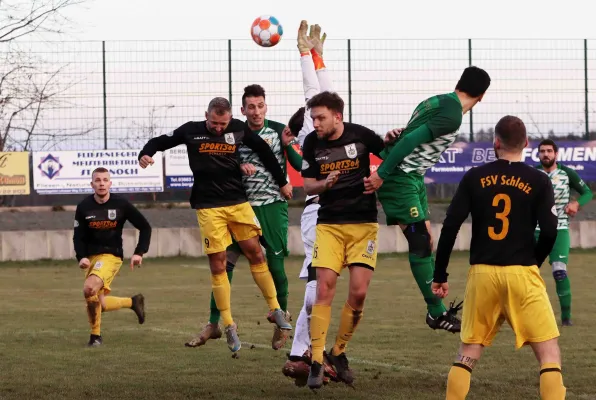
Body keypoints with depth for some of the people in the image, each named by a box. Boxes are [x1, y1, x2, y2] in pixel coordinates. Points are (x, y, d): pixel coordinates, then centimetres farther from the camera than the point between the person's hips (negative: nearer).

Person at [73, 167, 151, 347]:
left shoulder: (121, 204, -6)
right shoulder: (84, 207, -2)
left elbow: (145, 227, 2)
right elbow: (78, 236, 2)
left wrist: (139, 253, -8)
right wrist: (81, 257, -16)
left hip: (112, 256, -4)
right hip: (91, 256, 4)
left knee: (89, 288, -28)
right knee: (98, 304, 5)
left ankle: (95, 336, -14)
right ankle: (133, 302, 33)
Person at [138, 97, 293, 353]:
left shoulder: (239, 129, 1)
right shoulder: (192, 131, -3)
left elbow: (264, 151, 13)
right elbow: (161, 141, 5)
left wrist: (282, 182, 19)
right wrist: (146, 154, -17)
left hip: (238, 202, 2)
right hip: (209, 207, -2)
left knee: (255, 253, 2)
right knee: (217, 264, -4)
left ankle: (274, 309, 16)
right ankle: (229, 325, 2)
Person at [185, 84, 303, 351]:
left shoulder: (278, 130, -3)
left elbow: (299, 165, -7)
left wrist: (288, 146, -26)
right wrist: (239, 167, -13)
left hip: (272, 206, -3)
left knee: (275, 265, -3)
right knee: (224, 263, -4)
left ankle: (282, 316, 21)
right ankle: (214, 324, 2)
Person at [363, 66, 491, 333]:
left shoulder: (437, 102, 12)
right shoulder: (452, 116, -18)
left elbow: (408, 136, 15)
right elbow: (410, 140, -22)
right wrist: (381, 175, -20)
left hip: (413, 178, 10)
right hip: (401, 178, -10)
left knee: (425, 240, 10)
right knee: (420, 241, -9)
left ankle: (438, 308, 13)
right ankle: (436, 312, -7)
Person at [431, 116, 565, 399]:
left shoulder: (474, 178, 3)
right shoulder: (538, 181, -1)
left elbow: (450, 227, -1)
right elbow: (549, 233, -7)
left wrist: (439, 275, 6)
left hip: (482, 274, 2)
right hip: (522, 274, -2)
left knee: (468, 352, 14)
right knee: (549, 352, 1)